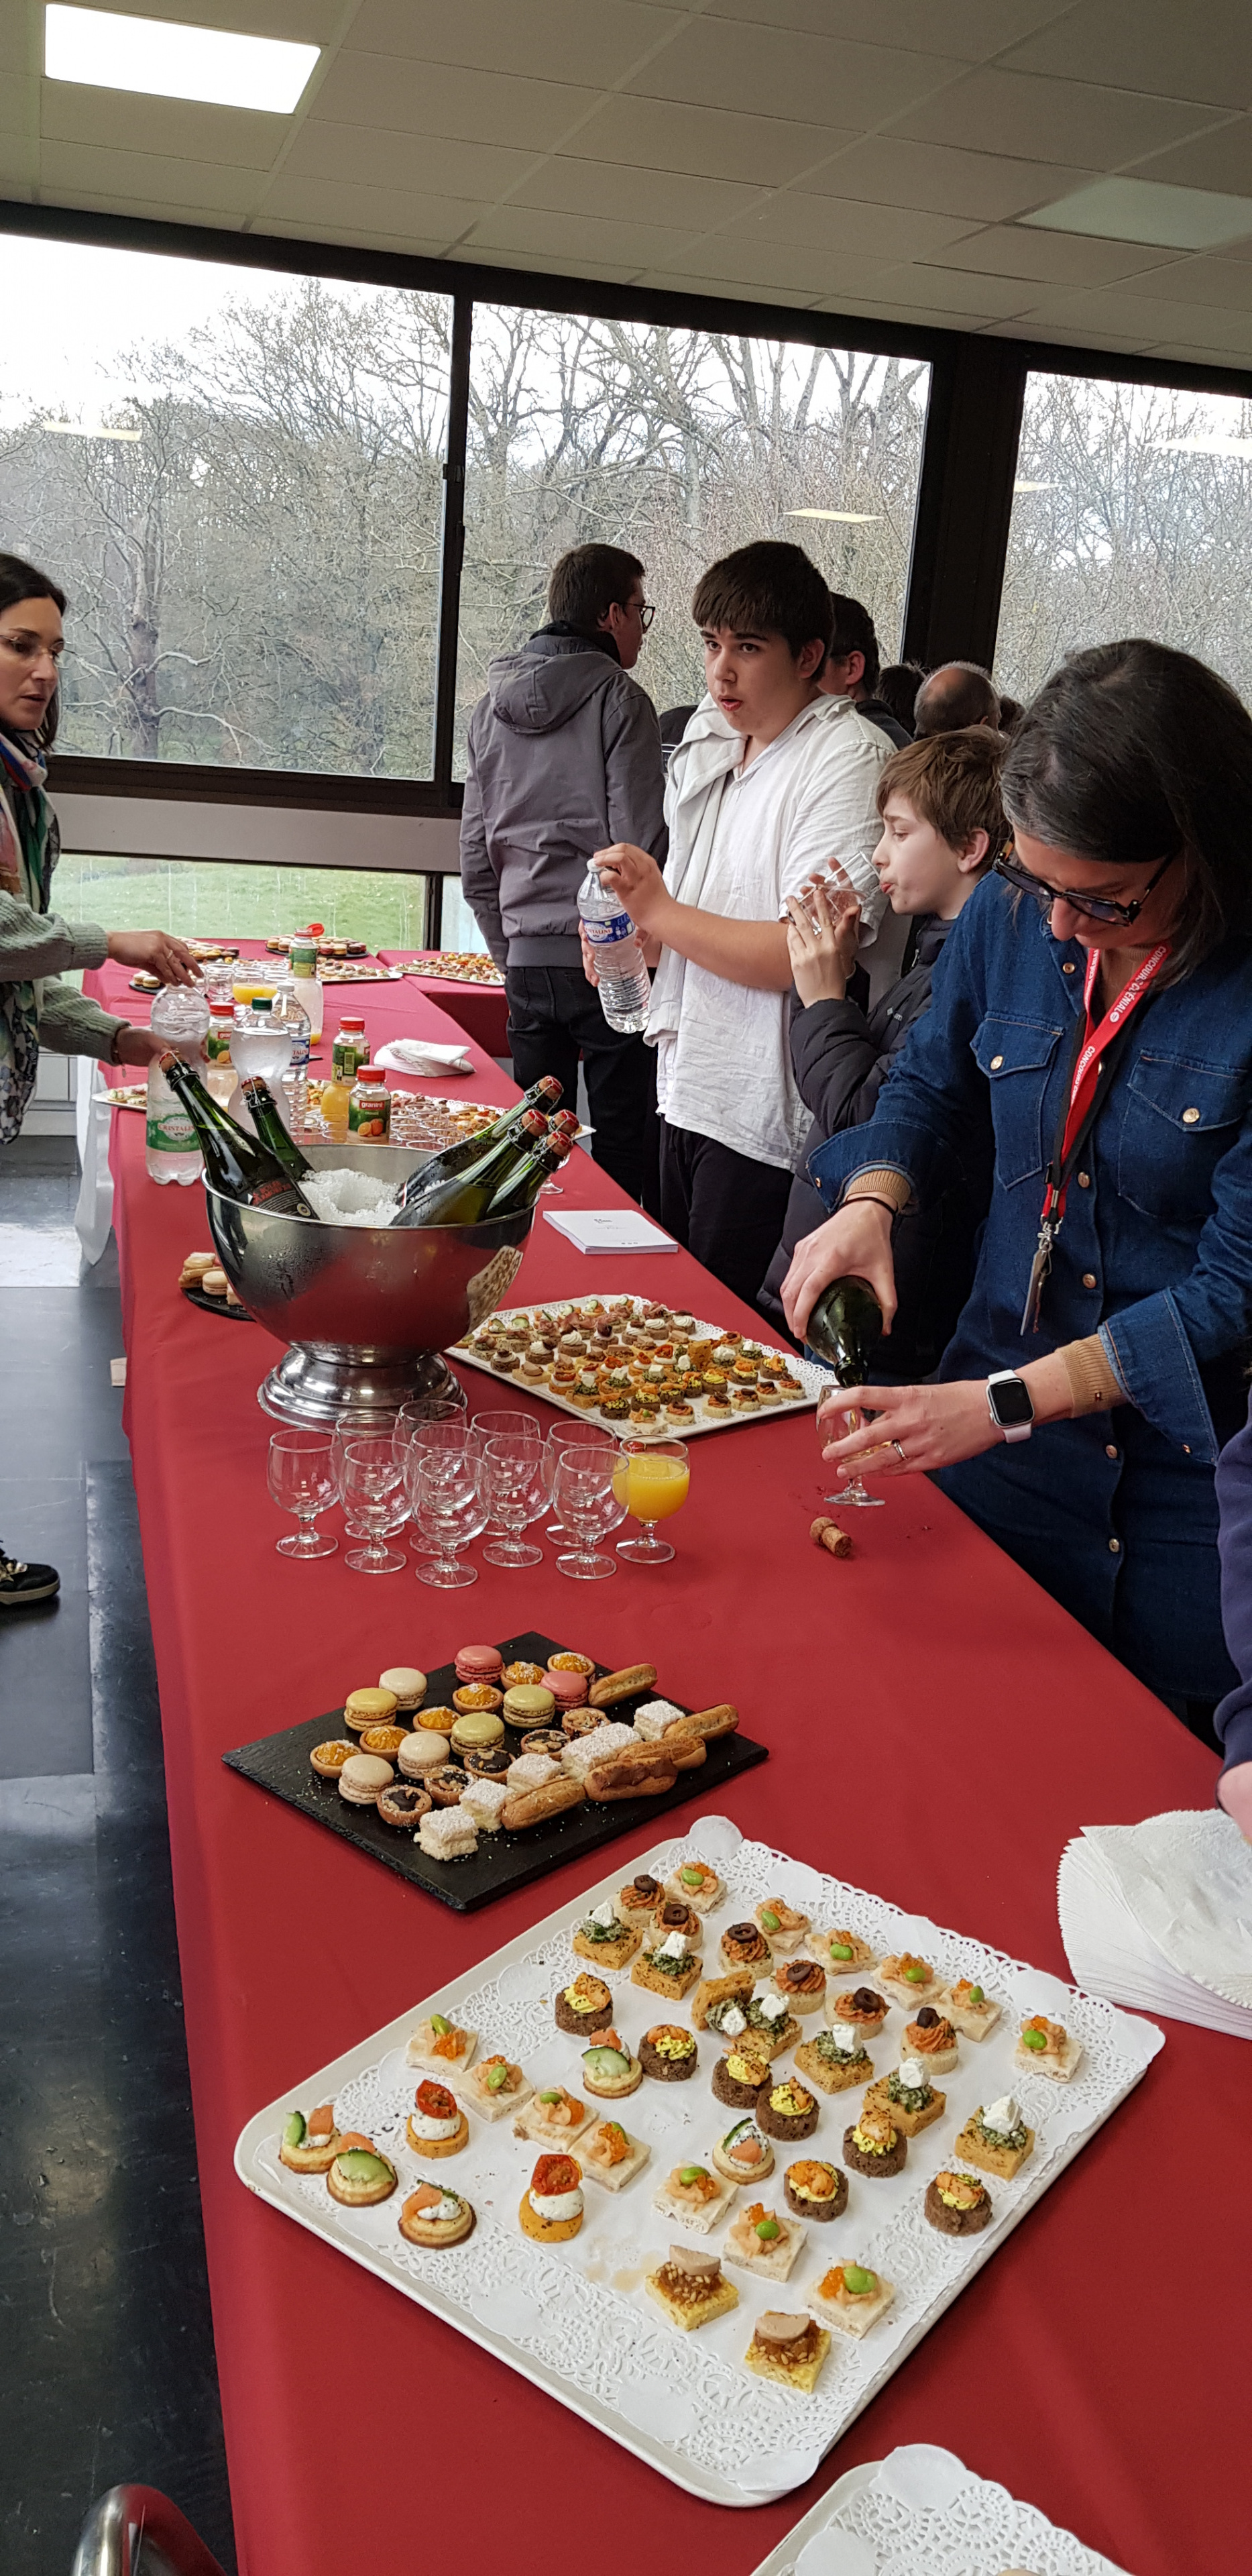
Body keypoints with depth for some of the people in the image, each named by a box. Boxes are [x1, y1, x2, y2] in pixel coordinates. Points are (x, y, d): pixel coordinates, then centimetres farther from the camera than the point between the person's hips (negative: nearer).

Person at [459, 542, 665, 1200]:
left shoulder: (492, 705, 12)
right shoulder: (618, 699, -7)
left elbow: (475, 861, 14)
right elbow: (641, 849, -12)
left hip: (527, 959, 6)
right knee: (619, 1157, 1)